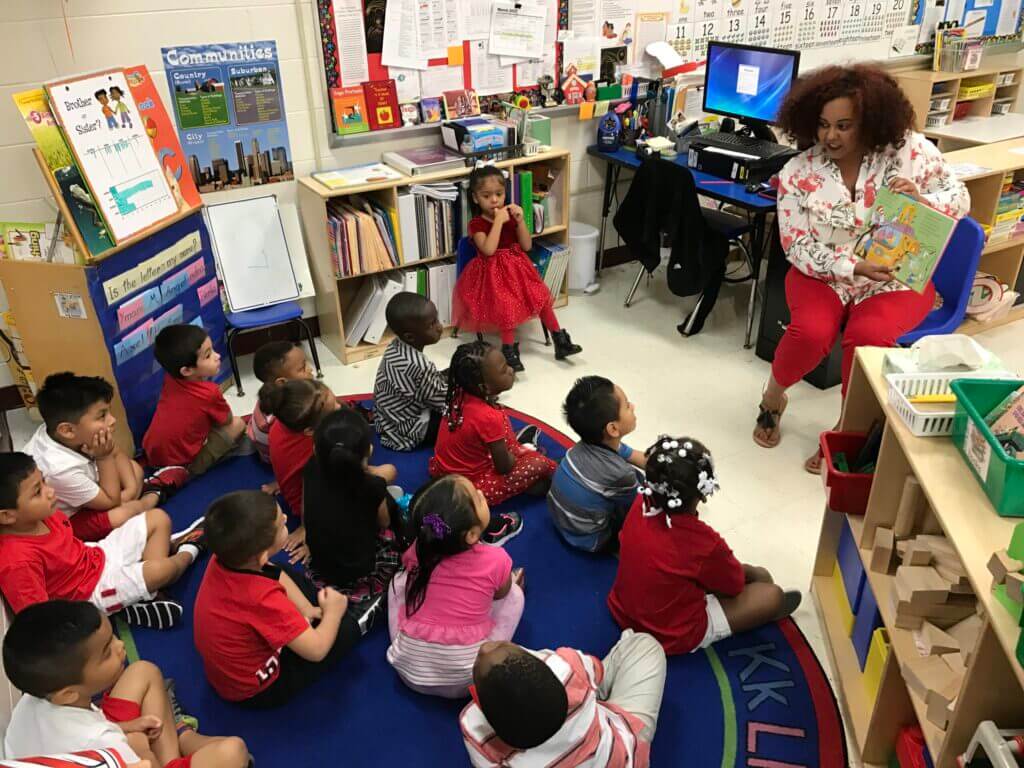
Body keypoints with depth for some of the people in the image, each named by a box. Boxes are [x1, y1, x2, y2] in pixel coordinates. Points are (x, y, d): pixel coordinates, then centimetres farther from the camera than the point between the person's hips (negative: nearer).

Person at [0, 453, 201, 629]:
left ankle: (149, 592, 0)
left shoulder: (42, 514, -9)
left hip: (98, 555, 9)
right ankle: (186, 553, 14)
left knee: (157, 518, 7)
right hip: (92, 592, -8)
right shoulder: (18, 561, -34)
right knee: (162, 570, -22)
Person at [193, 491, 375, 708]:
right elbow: (316, 650, -30)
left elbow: (276, 574, 1)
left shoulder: (226, 556, -20)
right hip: (256, 690, -7)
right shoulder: (263, 598, -41)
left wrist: (306, 609, -6)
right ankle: (360, 619, 30)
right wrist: (333, 612, -12)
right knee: (346, 625, -1)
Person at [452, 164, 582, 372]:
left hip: (517, 268, 5)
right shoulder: (477, 224, -11)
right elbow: (489, 249, -28)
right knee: (508, 306, -25)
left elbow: (527, 246, 0)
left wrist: (520, 220, -13)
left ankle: (560, 341, 10)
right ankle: (509, 350, -12)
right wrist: (499, 220, -26)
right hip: (493, 274, -5)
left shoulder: (510, 215, 3)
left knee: (541, 296, -2)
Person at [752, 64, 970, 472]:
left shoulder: (911, 149, -9)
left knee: (868, 337, -30)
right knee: (811, 332, -29)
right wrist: (853, 267, -25)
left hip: (897, 278, 0)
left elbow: (960, 200, 0)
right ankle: (772, 397, 3)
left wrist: (921, 199, -23)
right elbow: (798, 247, -10)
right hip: (825, 274, 1)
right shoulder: (798, 173, -9)